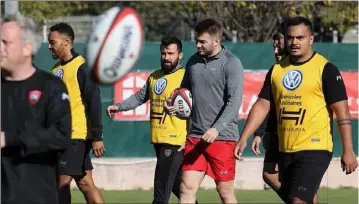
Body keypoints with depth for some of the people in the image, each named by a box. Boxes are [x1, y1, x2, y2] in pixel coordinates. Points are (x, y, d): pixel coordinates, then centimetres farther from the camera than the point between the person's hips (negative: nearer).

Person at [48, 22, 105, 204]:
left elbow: (94, 103, -15)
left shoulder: (81, 68, -11)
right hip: (62, 136, 8)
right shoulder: (57, 69, 14)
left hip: (76, 136, -8)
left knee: (62, 182, -8)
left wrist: (97, 137, -19)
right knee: (85, 183, 8)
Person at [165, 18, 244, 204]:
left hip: (222, 137, -5)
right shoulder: (193, 61, 10)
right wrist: (175, 106, -2)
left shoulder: (231, 63, -8)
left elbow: (234, 101, -14)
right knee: (187, 188, -2)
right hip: (195, 136, 5)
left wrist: (217, 129, -25)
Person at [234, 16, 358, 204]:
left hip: (314, 149, -6)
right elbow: (262, 105, 11)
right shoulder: (277, 69, 11)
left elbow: (341, 111, -7)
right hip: (285, 151, 6)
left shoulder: (325, 69, -6)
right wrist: (244, 138, 1)